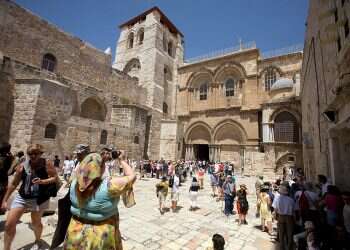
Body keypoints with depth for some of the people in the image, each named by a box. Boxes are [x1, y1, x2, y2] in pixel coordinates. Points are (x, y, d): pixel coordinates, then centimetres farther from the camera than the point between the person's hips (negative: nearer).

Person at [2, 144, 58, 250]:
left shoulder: (47, 164, -13)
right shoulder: (22, 166, -4)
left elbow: (56, 178, -11)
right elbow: (13, 184, 7)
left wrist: (42, 181, -25)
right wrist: (5, 200, 10)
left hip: (39, 199, -3)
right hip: (21, 197, 3)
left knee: (36, 222, 15)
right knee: (9, 224, 0)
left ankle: (37, 241, 44)